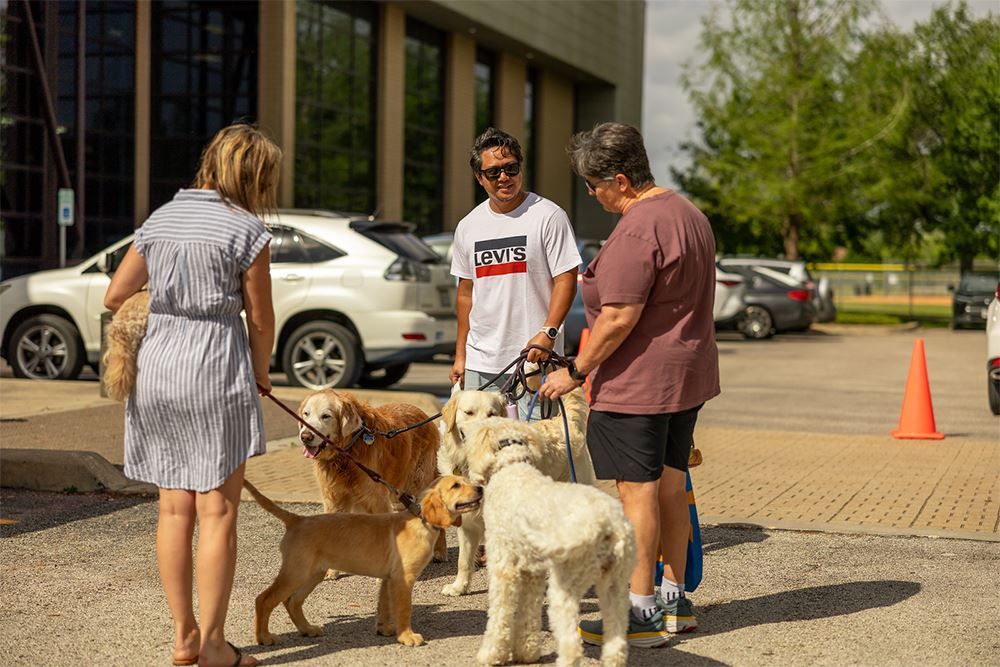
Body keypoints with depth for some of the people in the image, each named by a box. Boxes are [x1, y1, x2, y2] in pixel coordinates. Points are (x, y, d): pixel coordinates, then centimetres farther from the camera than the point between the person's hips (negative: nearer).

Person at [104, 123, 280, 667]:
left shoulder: (160, 219, 10)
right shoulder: (245, 228, -7)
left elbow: (115, 296, 12)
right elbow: (261, 319, -3)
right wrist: (260, 374, 14)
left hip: (156, 367, 6)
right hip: (215, 368, -6)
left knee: (174, 509, 11)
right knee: (217, 512, 1)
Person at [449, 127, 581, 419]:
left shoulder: (548, 215, -5)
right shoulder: (468, 226, 12)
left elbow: (566, 279, -7)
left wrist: (547, 332, -20)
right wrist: (460, 354, 16)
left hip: (535, 356, -5)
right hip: (480, 360, 5)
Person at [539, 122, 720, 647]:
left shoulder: (636, 231, -19)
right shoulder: (687, 213, 13)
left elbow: (619, 317, -23)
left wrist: (576, 371, -13)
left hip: (637, 381, -10)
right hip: (687, 375, 10)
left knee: (638, 490, -5)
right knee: (670, 485, 15)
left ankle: (641, 613, 0)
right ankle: (675, 601, 23)